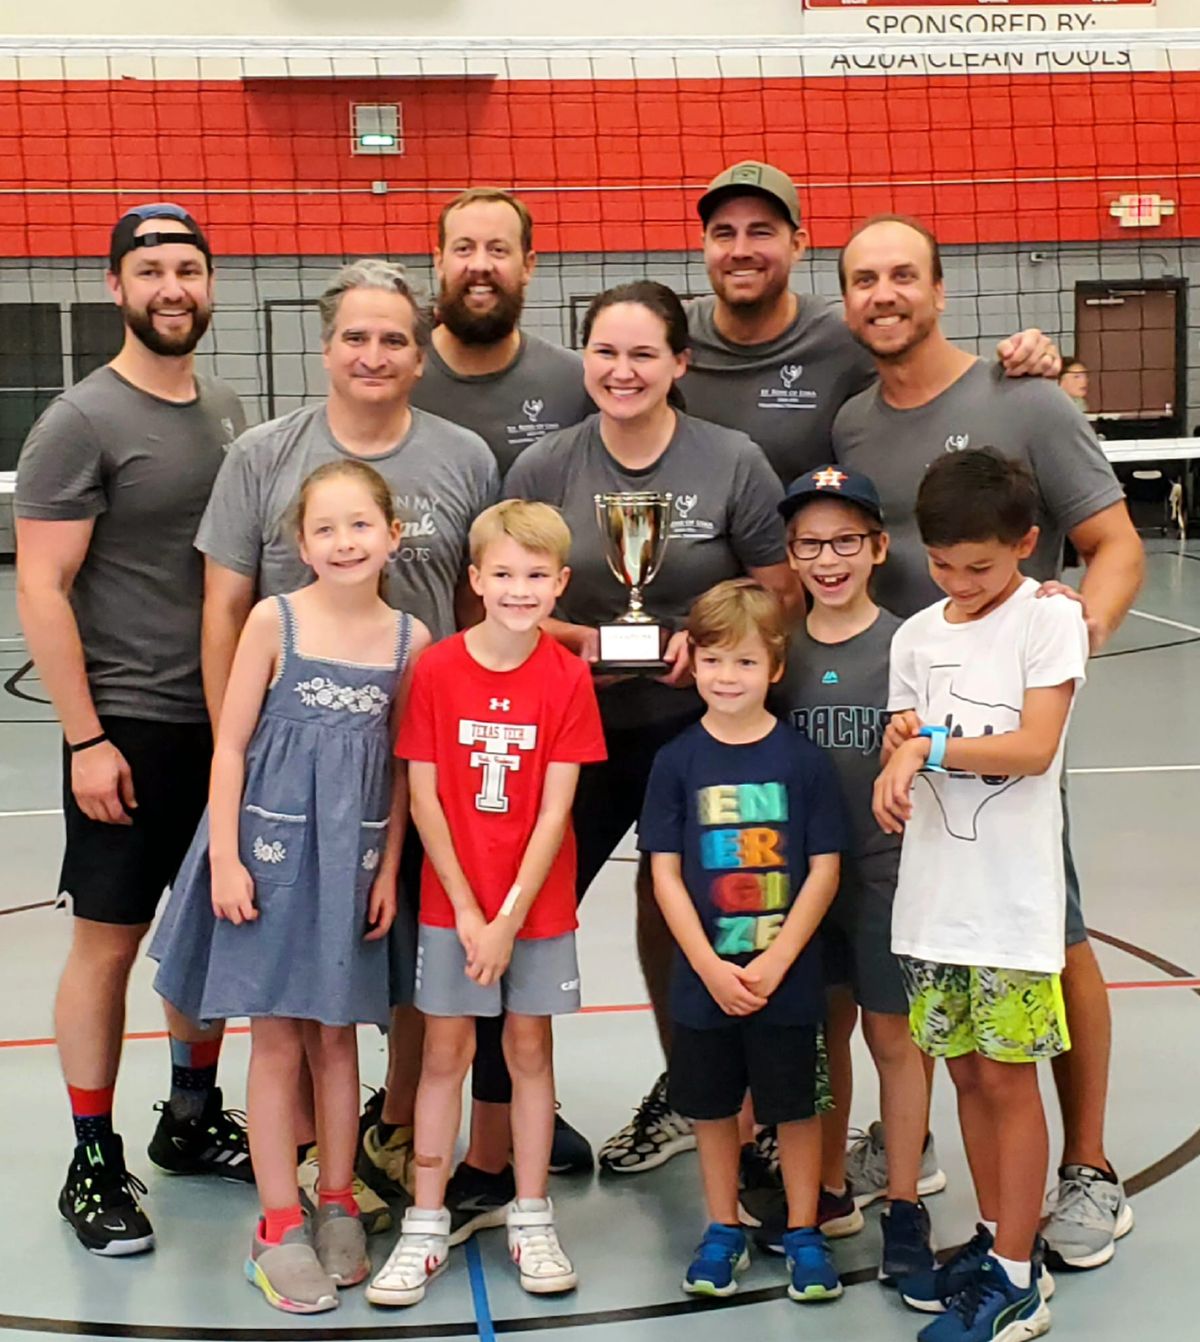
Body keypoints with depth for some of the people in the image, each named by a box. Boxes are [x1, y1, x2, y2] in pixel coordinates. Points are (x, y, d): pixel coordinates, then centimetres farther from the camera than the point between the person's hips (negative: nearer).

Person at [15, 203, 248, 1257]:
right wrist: (87, 739, -16)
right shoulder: (82, 422, -10)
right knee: (108, 941, 1)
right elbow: (41, 589, -13)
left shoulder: (227, 411, 9)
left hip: (228, 722, 6)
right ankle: (95, 1166, 15)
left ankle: (192, 1119, 33)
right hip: (130, 728, -6)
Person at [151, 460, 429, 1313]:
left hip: (354, 859, 2)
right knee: (277, 1042, 5)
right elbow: (230, 746, -6)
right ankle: (279, 1226, 15)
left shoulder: (411, 639, -1)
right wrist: (225, 859, -10)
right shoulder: (275, 620, -8)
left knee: (337, 1037, 13)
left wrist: (388, 871, 2)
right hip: (273, 849, -2)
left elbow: (403, 769, 5)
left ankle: (337, 1207, 27)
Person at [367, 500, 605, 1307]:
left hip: (538, 902, 0)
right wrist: (467, 911, -11)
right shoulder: (439, 670, -8)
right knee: (445, 1051, 6)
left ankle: (531, 1220, 23)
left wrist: (510, 917, -13)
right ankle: (427, 1227, 16)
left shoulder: (568, 676, -8)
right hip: (453, 900, 0)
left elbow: (555, 808, -9)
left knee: (530, 1046, 10)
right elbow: (424, 797, -7)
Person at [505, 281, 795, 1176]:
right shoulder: (544, 470, -3)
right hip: (580, 726, 2)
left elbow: (780, 599, -3)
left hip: (701, 726, -1)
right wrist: (577, 638, -17)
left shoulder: (734, 464, -7)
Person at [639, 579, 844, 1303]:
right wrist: (712, 967, -12)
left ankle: (804, 1233, 27)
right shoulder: (678, 761, -3)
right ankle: (724, 1230, 31)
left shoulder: (804, 759, -6)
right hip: (704, 977, 1)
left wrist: (774, 963, -13)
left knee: (795, 1106, 10)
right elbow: (665, 874, -4)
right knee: (713, 1106, 14)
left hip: (787, 977, -1)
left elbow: (825, 870, -6)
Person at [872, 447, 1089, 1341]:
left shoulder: (1049, 619, -6)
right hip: (935, 891, 5)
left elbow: (1035, 746, -14)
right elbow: (905, 740, 9)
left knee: (1006, 1075, 0)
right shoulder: (917, 636, 9)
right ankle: (999, 1240, 28)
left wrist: (929, 745, -16)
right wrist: (896, 771, -12)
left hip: (1013, 896, -5)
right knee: (965, 1071, 12)